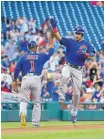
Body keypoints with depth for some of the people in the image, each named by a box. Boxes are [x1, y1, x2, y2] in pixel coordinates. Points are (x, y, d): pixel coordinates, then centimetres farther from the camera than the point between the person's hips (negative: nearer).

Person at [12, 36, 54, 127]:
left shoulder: (23, 57, 7)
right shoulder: (41, 56, 5)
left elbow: (17, 69, 5)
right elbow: (50, 53, 19)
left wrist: (15, 80, 13)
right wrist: (51, 45, 35)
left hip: (26, 79, 0)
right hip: (36, 79, 0)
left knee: (24, 100, 2)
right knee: (37, 102, 9)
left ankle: (22, 113, -29)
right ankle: (35, 122, 9)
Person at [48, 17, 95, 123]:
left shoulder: (87, 45, 3)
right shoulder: (70, 41, 2)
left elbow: (92, 54, -10)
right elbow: (59, 38, -11)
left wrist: (85, 54, -31)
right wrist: (54, 27, -25)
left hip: (78, 70, 1)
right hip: (68, 66, -1)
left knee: (76, 93, 4)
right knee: (64, 77, -38)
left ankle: (74, 112, 20)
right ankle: (61, 98, -27)